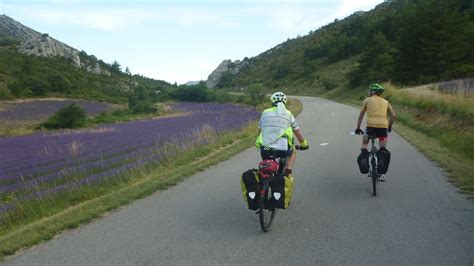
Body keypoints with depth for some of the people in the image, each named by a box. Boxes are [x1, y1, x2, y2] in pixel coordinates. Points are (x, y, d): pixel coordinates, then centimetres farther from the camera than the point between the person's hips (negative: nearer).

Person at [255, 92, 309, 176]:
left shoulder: (265, 113, 15)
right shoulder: (288, 114, 12)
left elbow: (260, 130, 25)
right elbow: (298, 133, 19)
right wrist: (304, 144, 36)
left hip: (265, 150, 2)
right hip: (282, 149, -2)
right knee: (293, 152, 31)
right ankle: (288, 169, 11)